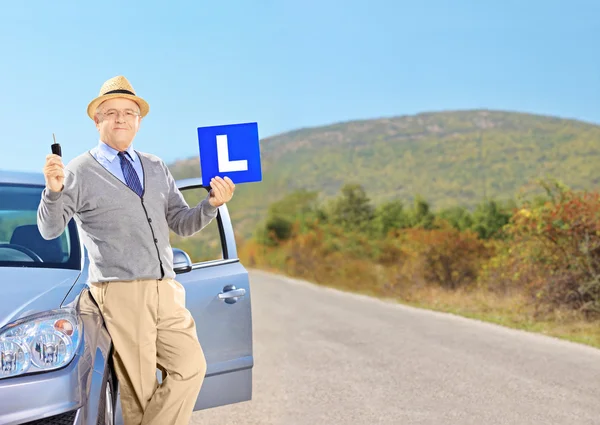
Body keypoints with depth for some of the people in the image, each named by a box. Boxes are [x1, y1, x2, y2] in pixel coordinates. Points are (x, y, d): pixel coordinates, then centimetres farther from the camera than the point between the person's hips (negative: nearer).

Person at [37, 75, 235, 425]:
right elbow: (50, 230, -5)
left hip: (167, 292, 5)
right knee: (139, 390, -2)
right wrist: (54, 190, -25)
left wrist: (212, 204, -3)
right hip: (120, 294, -5)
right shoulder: (79, 172, 1)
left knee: (191, 367, -5)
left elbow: (183, 225, 17)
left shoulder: (157, 169, 17)